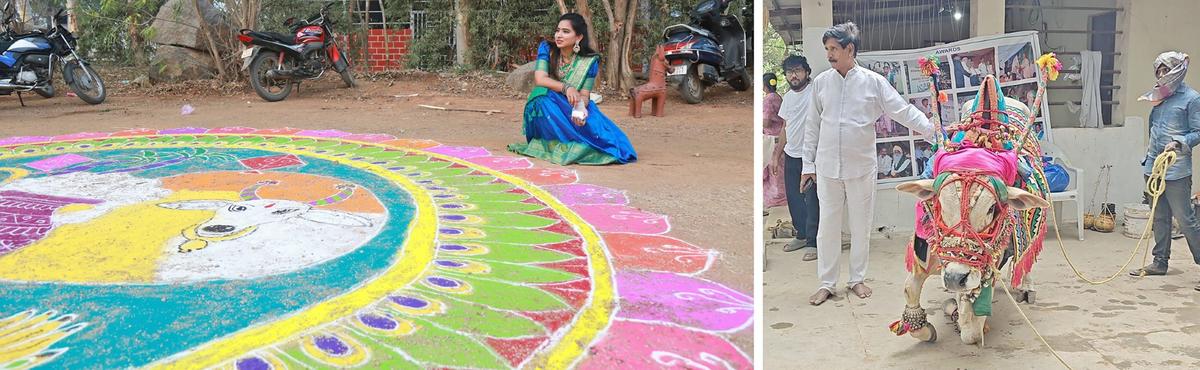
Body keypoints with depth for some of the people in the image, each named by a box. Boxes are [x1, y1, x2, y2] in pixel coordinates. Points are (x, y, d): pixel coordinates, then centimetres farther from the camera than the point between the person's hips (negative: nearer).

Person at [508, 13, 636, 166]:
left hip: (572, 112, 0)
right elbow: (540, 79, -21)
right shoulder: (546, 49, -9)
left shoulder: (590, 61, -9)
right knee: (545, 94, -34)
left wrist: (581, 110, -38)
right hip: (545, 112, 1)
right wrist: (566, 88, -37)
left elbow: (584, 95, -14)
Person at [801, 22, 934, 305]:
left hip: (861, 167, -1)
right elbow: (813, 126, 7)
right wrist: (808, 164, 6)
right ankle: (826, 283, 15)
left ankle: (858, 279, 24)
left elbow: (903, 111, -6)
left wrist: (935, 133, -15)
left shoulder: (873, 82, -5)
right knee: (827, 226, 5)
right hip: (827, 167, 1)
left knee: (861, 226, 9)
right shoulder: (821, 82, 2)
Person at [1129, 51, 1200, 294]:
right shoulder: (1158, 96, 13)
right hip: (1154, 165, 7)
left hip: (1176, 170, -7)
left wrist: (1179, 143, -22)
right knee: (1159, 217, 13)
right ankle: (1160, 262, 21)